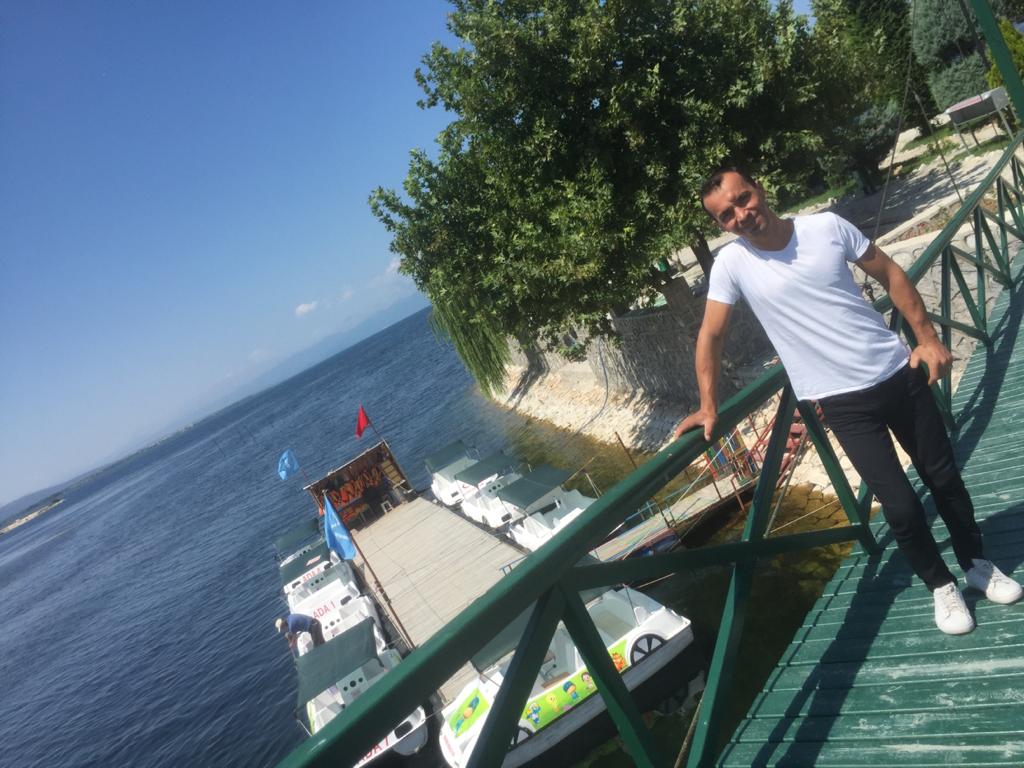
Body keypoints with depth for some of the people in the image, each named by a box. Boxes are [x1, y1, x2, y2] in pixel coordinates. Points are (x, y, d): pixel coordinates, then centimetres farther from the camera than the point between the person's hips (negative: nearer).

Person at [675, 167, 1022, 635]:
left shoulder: (828, 226, -5)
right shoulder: (731, 264, -11)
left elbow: (890, 275, 5)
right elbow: (710, 336, -5)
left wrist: (927, 338, -1)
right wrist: (708, 407, -8)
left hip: (898, 371, 3)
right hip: (842, 401, -2)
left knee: (944, 477, 16)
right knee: (900, 504, -3)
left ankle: (977, 563, 43)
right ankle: (940, 585, 26)